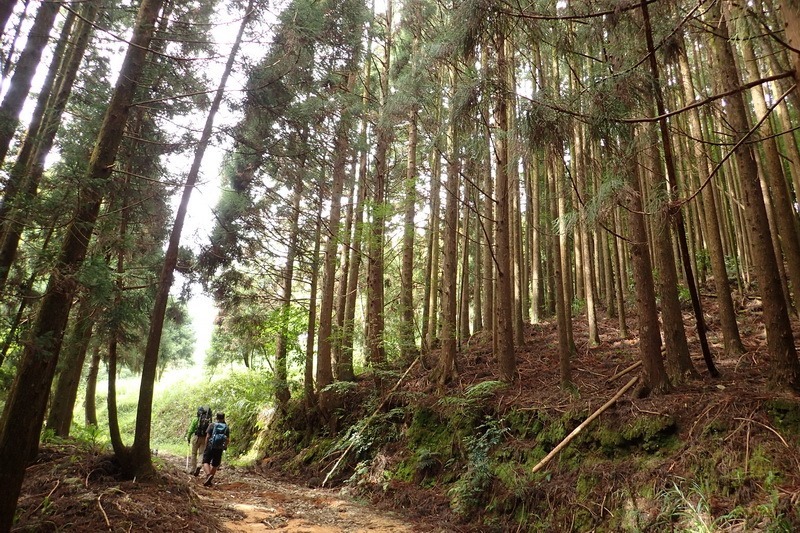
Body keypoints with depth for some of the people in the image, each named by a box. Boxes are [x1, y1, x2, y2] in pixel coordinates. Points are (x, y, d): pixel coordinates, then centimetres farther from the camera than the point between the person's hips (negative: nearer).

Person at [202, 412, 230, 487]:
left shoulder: (212, 425, -3)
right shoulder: (227, 428, 3)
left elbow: (207, 436, -6)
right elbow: (227, 439, 0)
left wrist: (206, 446, 3)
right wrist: (225, 447, 14)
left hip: (210, 446, -3)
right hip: (220, 449, 3)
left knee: (206, 462, 3)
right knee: (215, 465, 13)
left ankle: (208, 475, -22)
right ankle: (209, 480, 16)